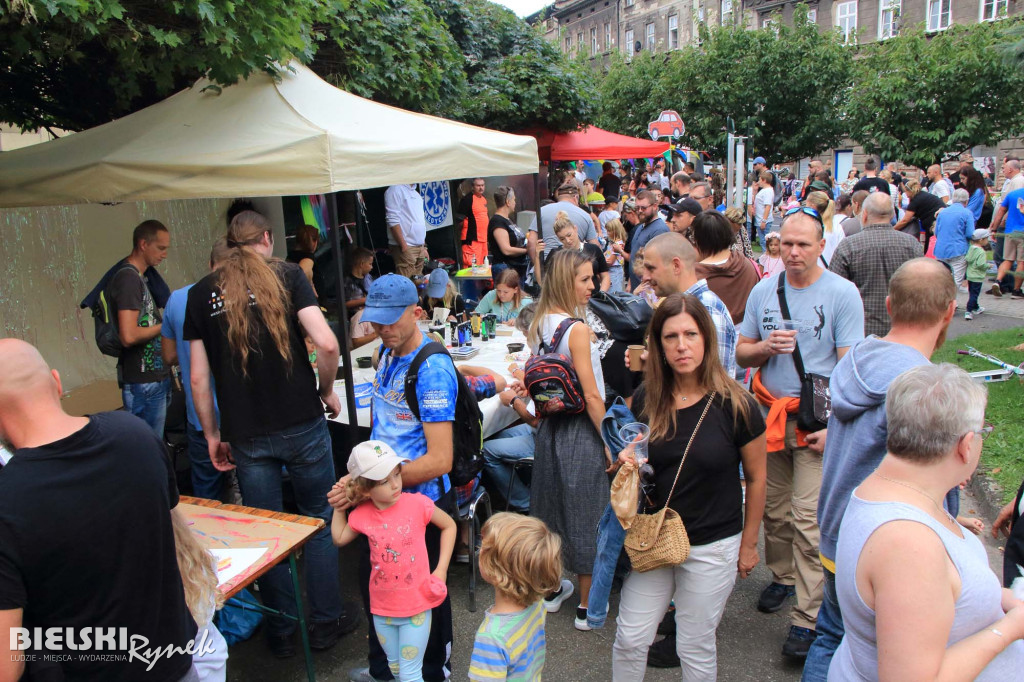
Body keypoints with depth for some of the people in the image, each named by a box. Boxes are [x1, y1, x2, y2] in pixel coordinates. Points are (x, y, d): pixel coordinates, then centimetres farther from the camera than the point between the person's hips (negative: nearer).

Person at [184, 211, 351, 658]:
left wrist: (212, 435, 11)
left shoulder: (201, 293, 4)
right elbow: (326, 344, -15)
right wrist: (327, 392, 1)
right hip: (301, 424, -2)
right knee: (320, 522, 15)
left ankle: (281, 633, 28)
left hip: (245, 434, 2)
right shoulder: (287, 276, -2)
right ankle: (326, 622, 25)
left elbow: (199, 377, 2)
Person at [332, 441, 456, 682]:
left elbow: (449, 526, -3)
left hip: (416, 605, -4)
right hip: (382, 607, 4)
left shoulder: (417, 504, -19)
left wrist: (441, 569, -8)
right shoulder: (362, 515, -8)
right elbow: (339, 538, 12)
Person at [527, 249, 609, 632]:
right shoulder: (577, 329, -21)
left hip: (550, 427, 8)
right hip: (580, 431, -7)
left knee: (551, 505, 19)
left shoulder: (539, 325, 3)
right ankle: (587, 606, 21)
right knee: (584, 513, 6)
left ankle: (551, 590, 36)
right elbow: (591, 395, -20)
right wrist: (609, 442, -12)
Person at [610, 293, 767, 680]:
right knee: (630, 639, 9)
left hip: (712, 547, -3)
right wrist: (627, 463, -11)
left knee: (695, 649, 12)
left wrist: (749, 543, 2)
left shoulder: (734, 405, -15)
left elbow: (756, 477, -3)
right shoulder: (645, 400, -5)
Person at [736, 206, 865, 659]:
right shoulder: (763, 291, 6)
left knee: (808, 516, -6)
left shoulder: (842, 293, -6)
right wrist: (766, 346, -11)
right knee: (773, 507, 12)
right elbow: (741, 352, 12)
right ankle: (782, 576, 35)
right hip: (769, 412, 4)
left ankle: (807, 617, 4)